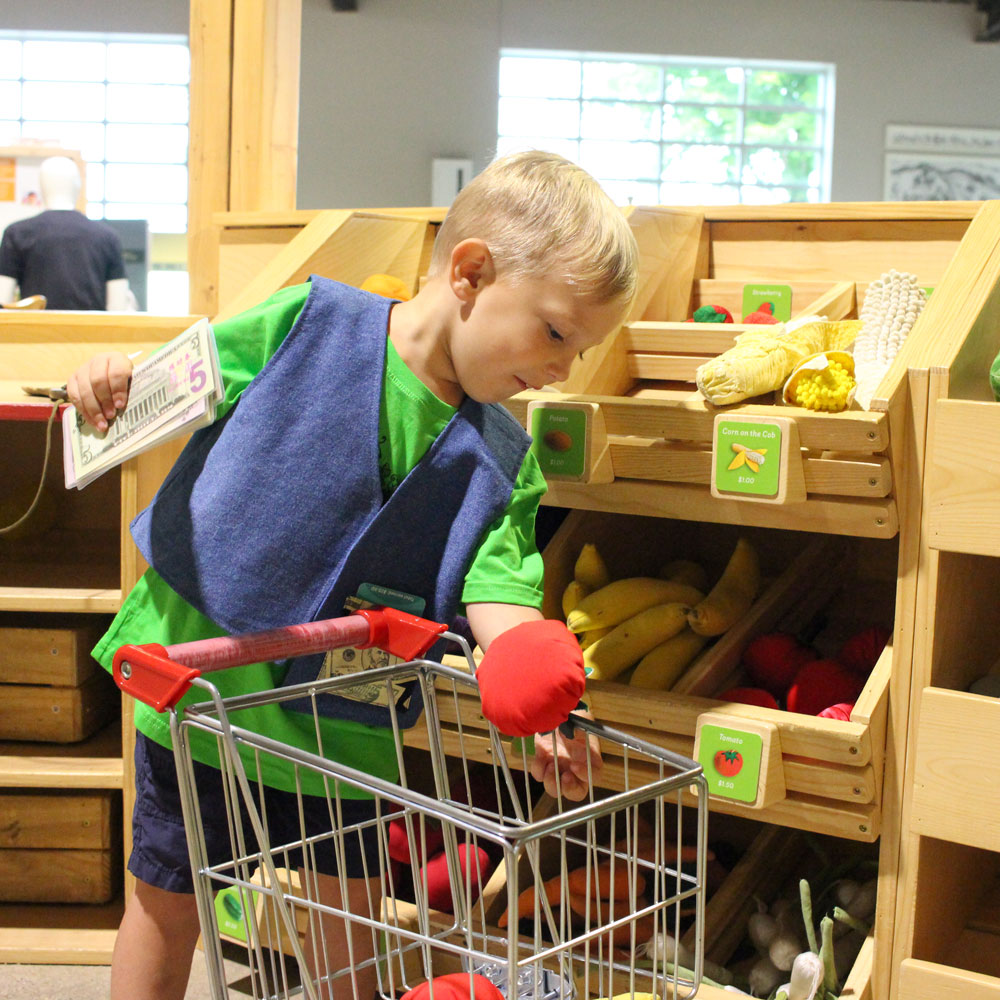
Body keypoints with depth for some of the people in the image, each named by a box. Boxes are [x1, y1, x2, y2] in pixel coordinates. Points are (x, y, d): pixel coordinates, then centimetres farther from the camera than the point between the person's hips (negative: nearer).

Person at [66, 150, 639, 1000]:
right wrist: (113, 381, -23)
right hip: (201, 674, -2)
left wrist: (539, 707, -31)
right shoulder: (313, 322, -12)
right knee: (168, 897, 12)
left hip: (341, 715, 3)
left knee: (354, 904, 14)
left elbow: (500, 592, -15)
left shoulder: (500, 462, -5)